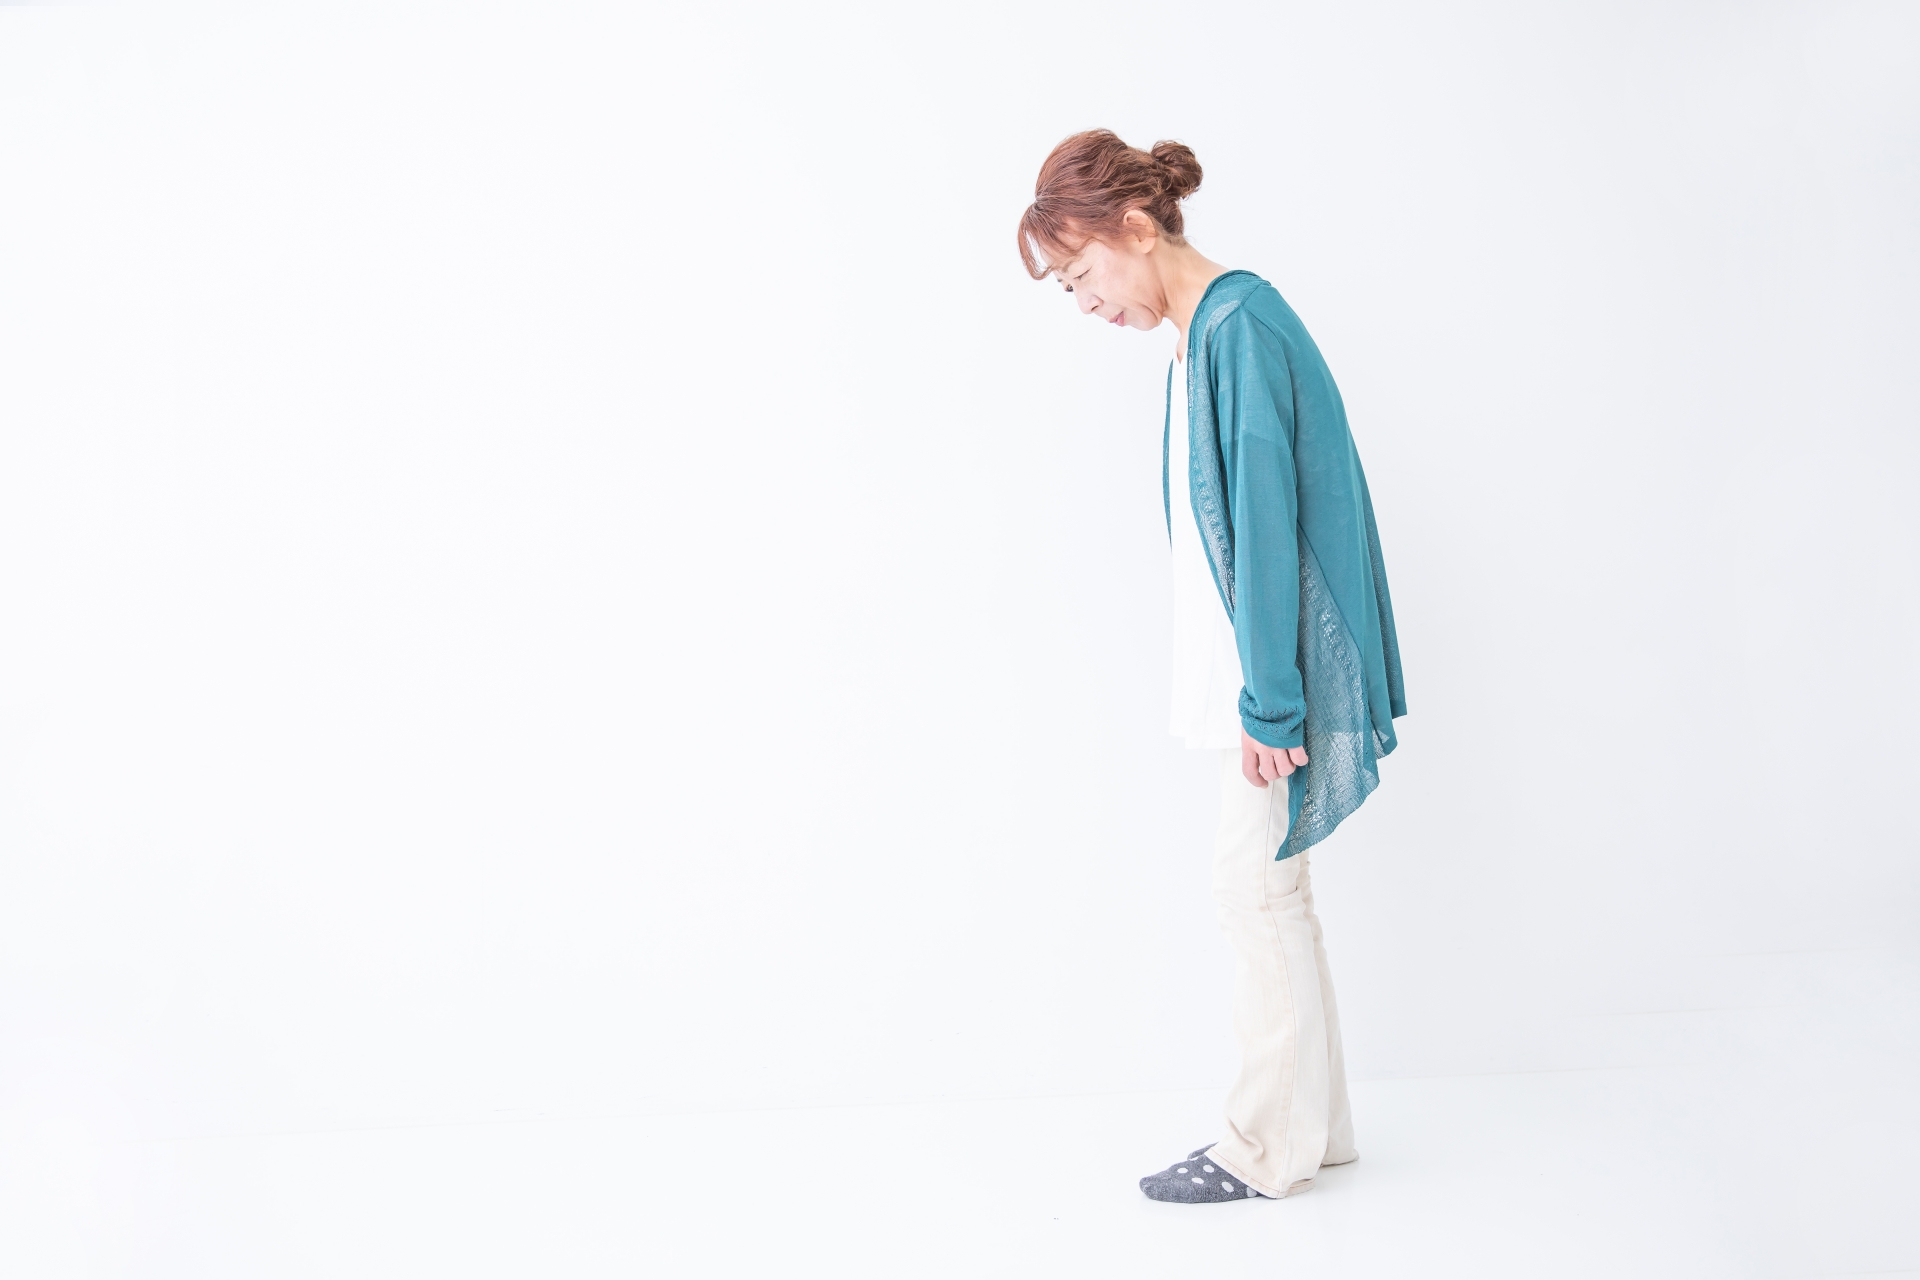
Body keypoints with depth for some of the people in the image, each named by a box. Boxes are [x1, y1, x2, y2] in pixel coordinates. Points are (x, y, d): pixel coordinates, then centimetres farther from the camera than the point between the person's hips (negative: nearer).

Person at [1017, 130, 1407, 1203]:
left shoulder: (1240, 323, -17)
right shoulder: (1203, 335, 13)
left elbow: (1268, 522, -21)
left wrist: (1267, 701, -21)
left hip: (1283, 664, -9)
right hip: (1257, 670, 9)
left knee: (1259, 886, -1)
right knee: (1271, 886, 13)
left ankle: (1272, 1148, 13)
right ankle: (1316, 1126, 24)